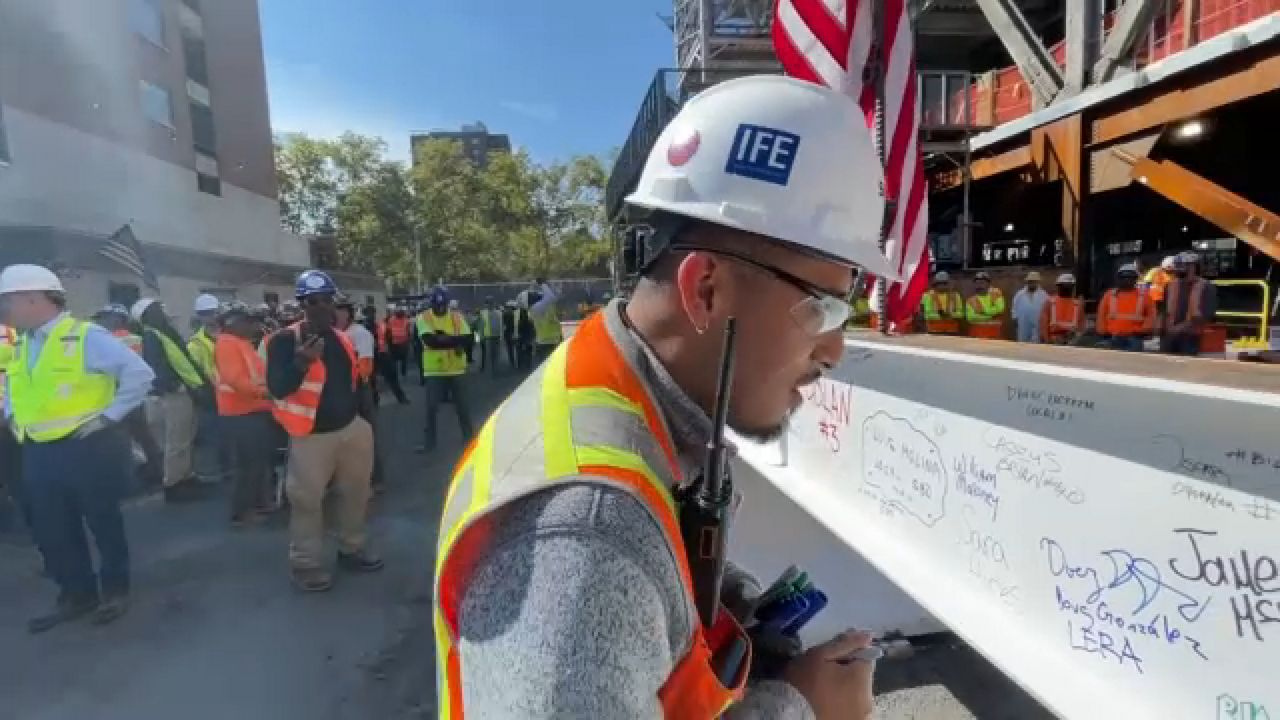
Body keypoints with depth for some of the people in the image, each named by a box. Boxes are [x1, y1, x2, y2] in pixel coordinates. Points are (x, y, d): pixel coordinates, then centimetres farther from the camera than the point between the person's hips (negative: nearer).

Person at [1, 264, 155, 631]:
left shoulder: (86, 336, -14)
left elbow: (139, 374, -20)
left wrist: (108, 416, -18)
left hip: (87, 448, -7)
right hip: (38, 453, 8)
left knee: (104, 523, 7)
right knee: (51, 530, 14)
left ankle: (114, 590, 25)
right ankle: (76, 595, 30)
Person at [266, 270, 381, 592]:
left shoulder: (342, 339, 10)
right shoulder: (285, 340, -11)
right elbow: (277, 388, -20)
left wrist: (362, 417, 20)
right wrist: (302, 362, -36)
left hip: (352, 428, 7)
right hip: (312, 436, -6)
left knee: (355, 493, 15)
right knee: (307, 501, 0)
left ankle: (351, 550, 31)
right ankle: (305, 564, 16)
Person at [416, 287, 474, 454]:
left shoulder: (457, 316, 0)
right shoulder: (424, 318, -5)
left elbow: (466, 339, -10)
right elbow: (429, 340, -21)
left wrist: (442, 338, -21)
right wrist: (454, 341, -23)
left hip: (456, 369, 1)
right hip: (433, 370, -1)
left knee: (462, 405, 12)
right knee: (431, 407, 3)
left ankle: (468, 436, 27)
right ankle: (430, 441, 17)